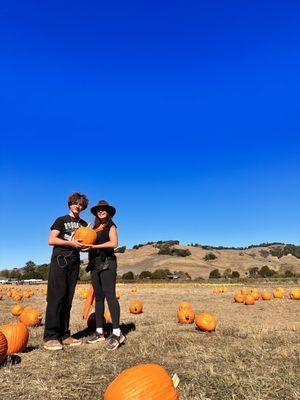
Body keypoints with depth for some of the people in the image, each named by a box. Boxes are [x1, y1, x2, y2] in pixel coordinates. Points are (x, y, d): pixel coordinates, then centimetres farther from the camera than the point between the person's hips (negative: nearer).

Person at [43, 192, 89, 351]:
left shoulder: (84, 224, 19)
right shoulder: (61, 220, 7)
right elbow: (51, 240, -3)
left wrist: (85, 246, -6)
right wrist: (71, 243, -13)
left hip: (74, 263, 4)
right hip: (59, 260, -4)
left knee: (68, 299, 5)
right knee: (57, 297, -10)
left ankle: (64, 335, 10)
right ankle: (50, 337, -7)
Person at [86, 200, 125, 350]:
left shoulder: (110, 226, 4)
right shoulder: (95, 228, 21)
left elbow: (114, 243, -11)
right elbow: (92, 244, 16)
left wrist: (94, 246, -15)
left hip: (107, 263, -6)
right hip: (94, 264, 6)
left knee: (109, 295, -14)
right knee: (98, 297, 7)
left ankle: (117, 333, -14)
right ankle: (99, 332, 13)